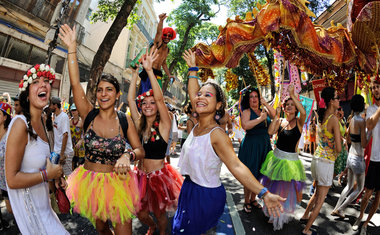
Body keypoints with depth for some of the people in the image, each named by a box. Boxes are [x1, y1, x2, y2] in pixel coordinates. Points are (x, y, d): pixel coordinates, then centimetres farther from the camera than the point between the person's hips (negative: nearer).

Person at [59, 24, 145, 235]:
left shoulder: (125, 120, -9)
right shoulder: (89, 114, -7)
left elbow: (140, 151, -6)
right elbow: (75, 84, -18)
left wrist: (128, 155, -28)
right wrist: (72, 49, -22)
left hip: (117, 183, -2)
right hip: (90, 182, 2)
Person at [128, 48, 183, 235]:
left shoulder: (163, 125, -12)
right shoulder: (139, 124, 0)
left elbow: (160, 98, -25)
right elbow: (130, 99, -6)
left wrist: (149, 70, -30)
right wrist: (135, 73, -11)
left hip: (160, 176, -4)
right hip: (142, 176, 4)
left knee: (160, 214, 15)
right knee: (141, 214, 17)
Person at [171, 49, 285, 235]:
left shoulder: (217, 135, -24)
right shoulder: (198, 125, -3)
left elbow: (237, 166, -32)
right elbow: (192, 94, 6)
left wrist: (264, 193, -41)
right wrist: (192, 68, 12)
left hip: (207, 195, -8)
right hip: (189, 188, 8)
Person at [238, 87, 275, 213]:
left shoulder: (263, 110, 11)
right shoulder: (246, 111, -8)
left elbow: (274, 115, -1)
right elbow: (245, 125, -24)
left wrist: (266, 104, -6)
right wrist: (260, 118, -20)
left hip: (264, 146, 6)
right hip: (251, 146, -6)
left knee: (258, 174, 15)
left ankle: (253, 199, 31)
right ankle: (246, 202, 18)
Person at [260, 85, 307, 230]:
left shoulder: (299, 122, -6)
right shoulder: (280, 121, 2)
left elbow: (303, 112, -28)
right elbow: (270, 132, -14)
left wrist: (293, 95, -27)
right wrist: (277, 115, -13)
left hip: (291, 160, -3)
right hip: (276, 157, 3)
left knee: (288, 188, 7)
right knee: (274, 185, 17)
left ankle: (283, 214, 32)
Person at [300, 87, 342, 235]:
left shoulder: (321, 116, 4)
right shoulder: (333, 119, -19)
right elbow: (338, 147, -19)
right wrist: (335, 154, 0)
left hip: (316, 159, 8)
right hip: (326, 163, -8)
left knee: (317, 193, 28)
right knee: (320, 199, 7)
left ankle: (305, 216, 44)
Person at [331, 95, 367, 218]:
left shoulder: (351, 120, 4)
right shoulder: (361, 121, -20)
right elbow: (364, 144, -18)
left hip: (350, 156, 7)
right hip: (358, 158, -7)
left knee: (349, 186, 20)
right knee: (359, 188, 11)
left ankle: (336, 208, 24)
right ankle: (340, 209, 12)